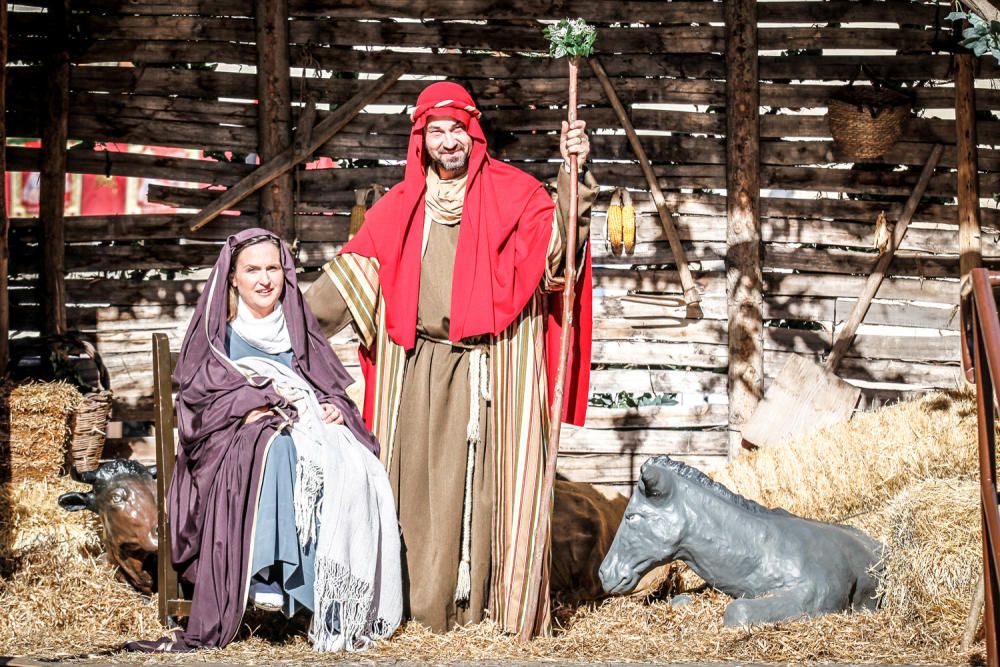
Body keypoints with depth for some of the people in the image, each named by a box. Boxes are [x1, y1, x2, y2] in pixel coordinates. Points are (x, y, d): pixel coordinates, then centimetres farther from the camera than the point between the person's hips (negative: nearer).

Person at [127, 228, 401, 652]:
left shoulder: (298, 327, 23)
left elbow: (332, 385, 21)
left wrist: (334, 407, -3)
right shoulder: (217, 332, 13)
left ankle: (342, 607, -38)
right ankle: (270, 574, -47)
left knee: (355, 468, -32)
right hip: (236, 438, -3)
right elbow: (195, 398, 3)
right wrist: (248, 407, -14)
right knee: (276, 449, -41)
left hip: (307, 427, 3)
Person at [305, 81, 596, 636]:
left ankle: (491, 601, 2)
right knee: (421, 480, 3)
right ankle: (423, 606, 9)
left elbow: (556, 238, -11)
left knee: (489, 480, -3)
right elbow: (355, 267, 11)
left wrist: (573, 174, -26)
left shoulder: (512, 192, 2)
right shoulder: (401, 206, 11)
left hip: (491, 369, -3)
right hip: (420, 366, 3)